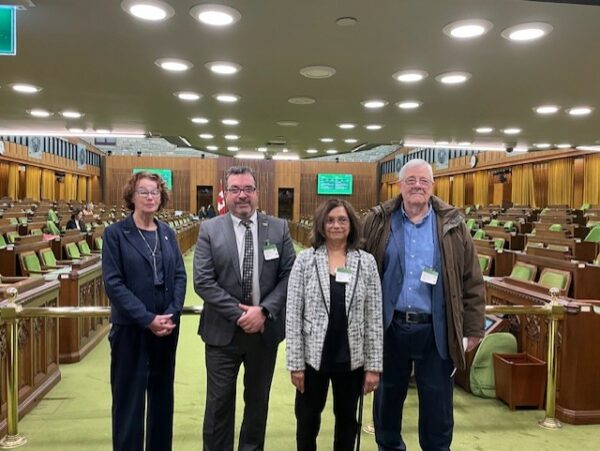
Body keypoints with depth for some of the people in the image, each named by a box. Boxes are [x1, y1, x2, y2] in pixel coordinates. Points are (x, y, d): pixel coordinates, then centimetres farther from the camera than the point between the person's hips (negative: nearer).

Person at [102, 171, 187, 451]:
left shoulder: (167, 233, 7)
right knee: (129, 397, 6)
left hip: (167, 326, 4)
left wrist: (172, 314, -11)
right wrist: (147, 319, -17)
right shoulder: (115, 233, -5)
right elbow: (113, 283, -12)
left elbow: (180, 276, 4)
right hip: (131, 328, -4)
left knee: (163, 394, 14)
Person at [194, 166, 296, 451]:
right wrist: (238, 313, -16)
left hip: (265, 329, 2)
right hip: (223, 330, -1)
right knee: (219, 402, 10)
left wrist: (264, 310, -15)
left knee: (258, 400, 17)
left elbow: (289, 275, -3)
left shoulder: (279, 228, 0)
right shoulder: (209, 230, -4)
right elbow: (203, 281, -10)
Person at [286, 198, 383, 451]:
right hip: (314, 357, -1)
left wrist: (374, 365, -3)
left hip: (352, 359, 1)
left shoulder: (366, 262, -2)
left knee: (347, 419, 19)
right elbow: (293, 314, -6)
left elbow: (374, 318, -2)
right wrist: (296, 362, -8)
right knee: (307, 421, 15)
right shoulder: (305, 260, -6)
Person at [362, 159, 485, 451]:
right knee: (388, 396, 17)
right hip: (389, 326, 1)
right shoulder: (378, 222, 0)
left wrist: (473, 328, 1)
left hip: (435, 330, 0)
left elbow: (471, 280, 2)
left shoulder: (452, 224, 0)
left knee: (436, 402, 12)